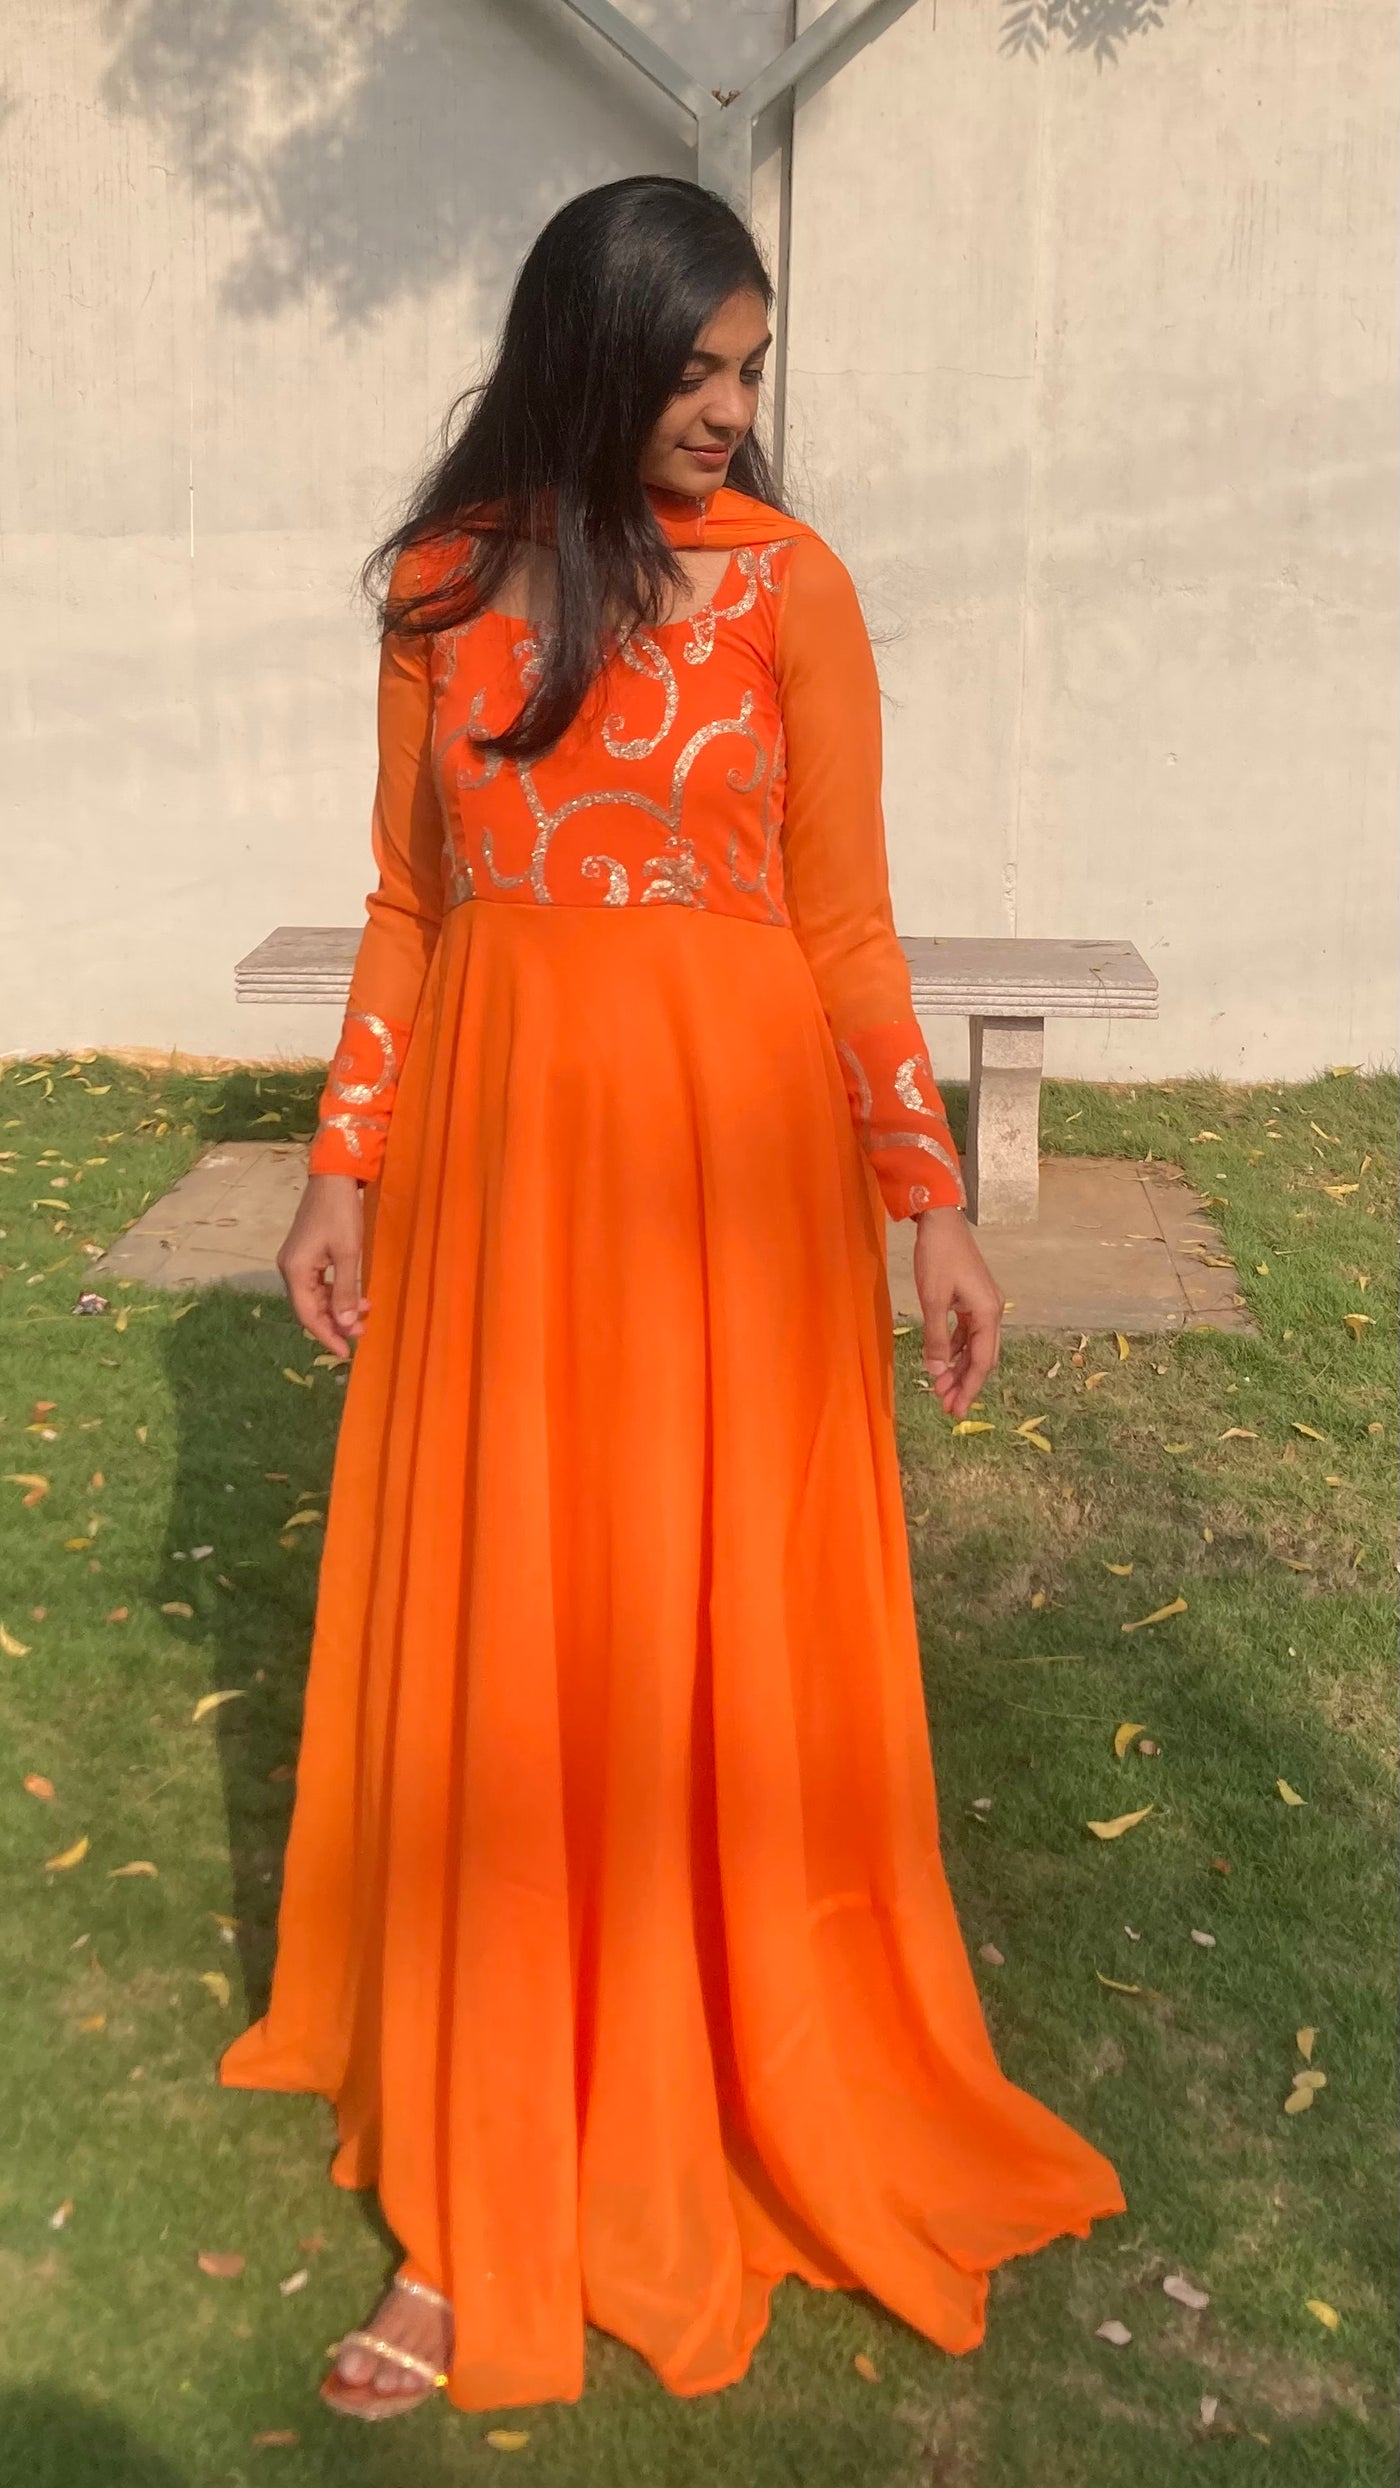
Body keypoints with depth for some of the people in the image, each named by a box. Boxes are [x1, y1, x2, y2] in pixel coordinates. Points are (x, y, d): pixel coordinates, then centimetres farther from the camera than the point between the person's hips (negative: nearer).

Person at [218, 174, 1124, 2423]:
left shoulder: (785, 580, -1)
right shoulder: (442, 586, 7)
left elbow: (848, 922, -1)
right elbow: (408, 902, 9)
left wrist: (931, 1201, -6)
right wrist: (345, 1171, 5)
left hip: (730, 1153, -2)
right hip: (495, 1144, 3)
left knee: (725, 1636, 5)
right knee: (494, 1651, 6)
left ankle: (751, 2083, 27)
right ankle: (498, 2206, 22)